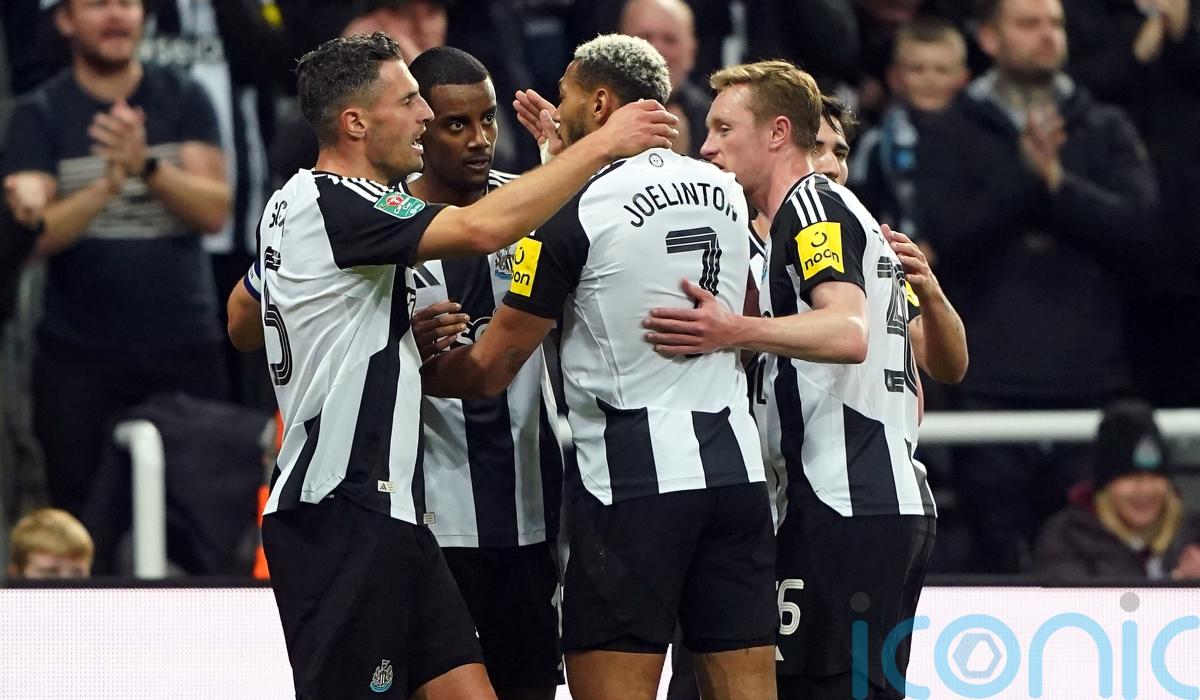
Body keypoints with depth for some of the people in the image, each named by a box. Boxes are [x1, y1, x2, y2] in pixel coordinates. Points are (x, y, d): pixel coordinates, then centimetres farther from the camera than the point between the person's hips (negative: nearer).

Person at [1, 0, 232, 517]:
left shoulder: (183, 101, 6)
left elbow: (215, 211, -5)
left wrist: (147, 166, -23)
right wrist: (108, 183, -26)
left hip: (184, 345, 1)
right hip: (79, 353, -1)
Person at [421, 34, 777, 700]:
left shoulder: (573, 211, -8)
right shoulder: (724, 191, 9)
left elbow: (491, 368, -5)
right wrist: (569, 154, 33)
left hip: (632, 478, -6)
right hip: (735, 465, 6)